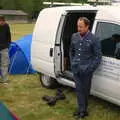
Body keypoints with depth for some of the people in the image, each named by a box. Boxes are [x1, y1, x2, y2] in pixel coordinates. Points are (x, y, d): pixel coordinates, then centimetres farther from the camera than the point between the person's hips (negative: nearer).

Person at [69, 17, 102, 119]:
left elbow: (98, 56, -8)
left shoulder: (94, 39, -13)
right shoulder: (74, 36, 3)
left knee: (85, 90, 9)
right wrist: (72, 63, 8)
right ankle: (82, 110, 15)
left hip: (86, 70, -4)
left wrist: (90, 68, -13)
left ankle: (82, 109, 23)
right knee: (79, 89, 7)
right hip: (76, 69, 4)